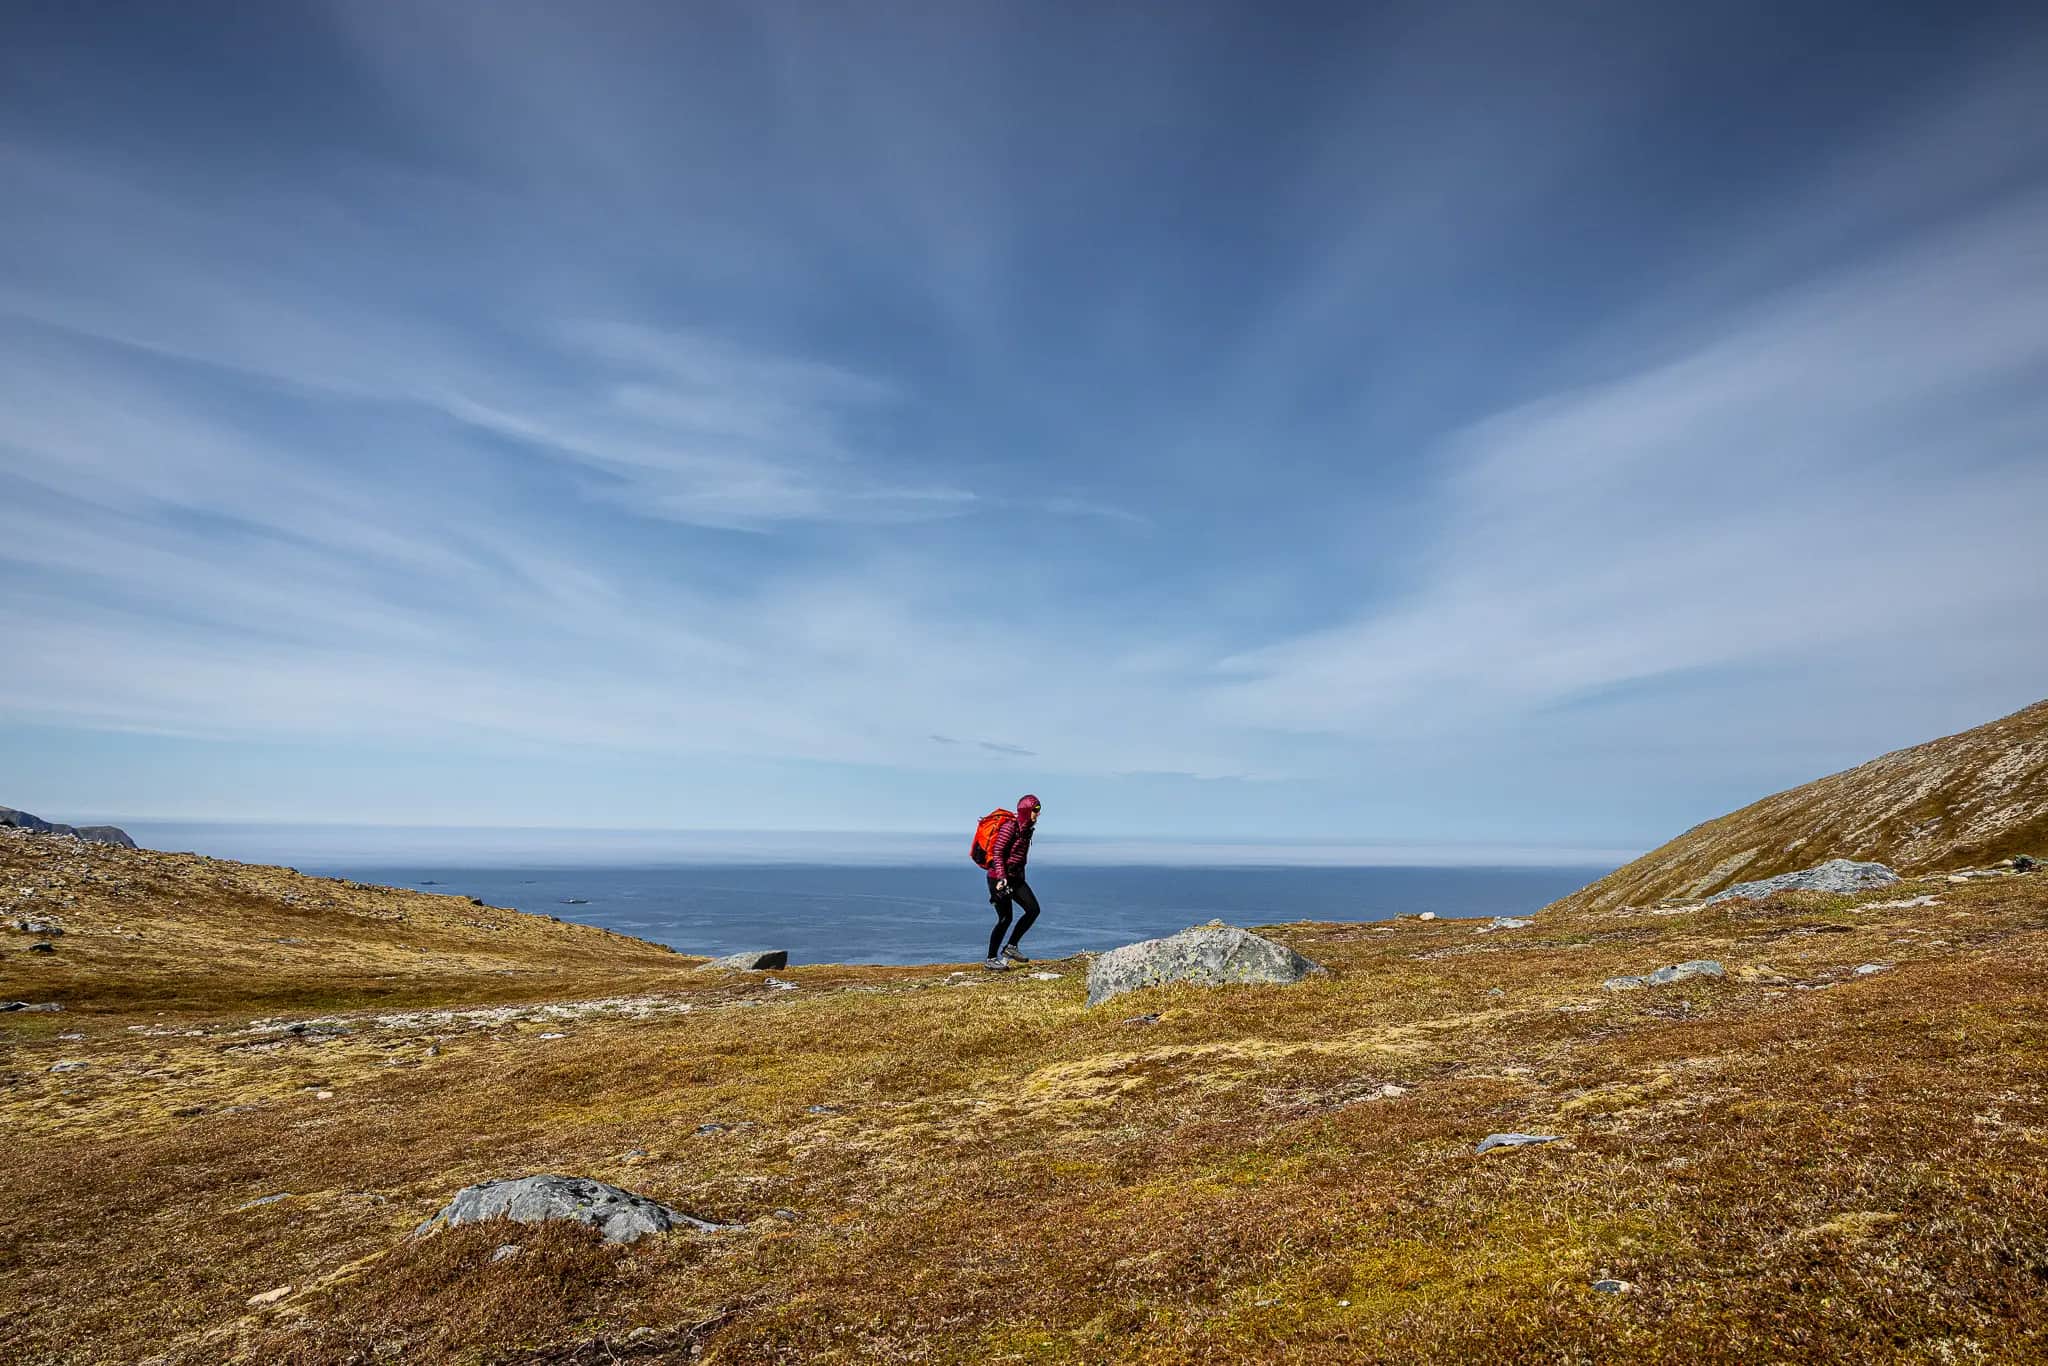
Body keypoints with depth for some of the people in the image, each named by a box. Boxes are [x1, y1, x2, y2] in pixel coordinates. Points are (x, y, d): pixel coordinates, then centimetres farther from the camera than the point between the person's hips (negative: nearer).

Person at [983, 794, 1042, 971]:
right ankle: (991, 960, 8)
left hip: (1015, 877, 8)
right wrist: (1001, 877, -26)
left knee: (1033, 909, -3)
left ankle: (1010, 947, 9)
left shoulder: (1027, 829, 10)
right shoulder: (1010, 826, -16)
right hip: (999, 878, -8)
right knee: (1005, 919, -6)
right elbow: (997, 852, -19)